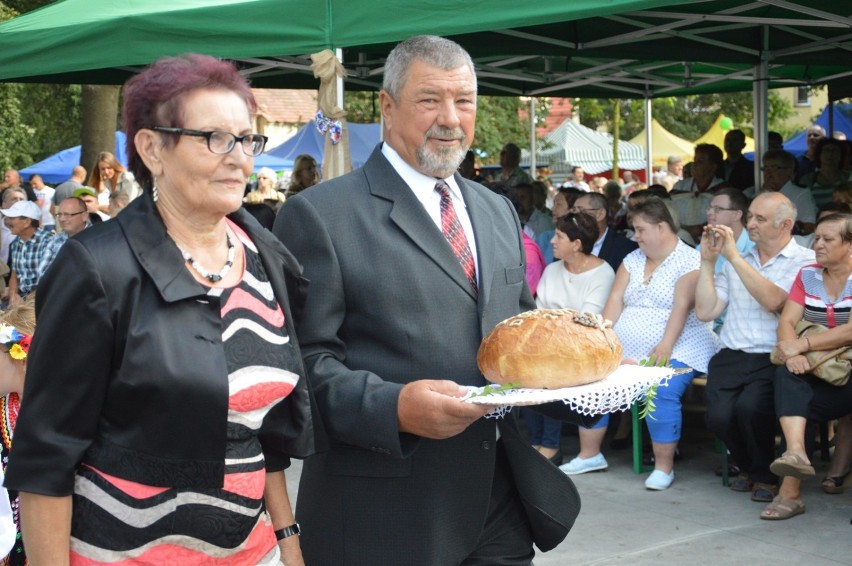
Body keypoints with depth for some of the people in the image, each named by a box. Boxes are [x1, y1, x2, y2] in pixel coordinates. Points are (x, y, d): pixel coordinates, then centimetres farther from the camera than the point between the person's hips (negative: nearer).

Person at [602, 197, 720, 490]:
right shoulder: (632, 259, 17)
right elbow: (615, 300, 8)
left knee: (662, 392, -32)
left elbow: (682, 306, -15)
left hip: (676, 349, -6)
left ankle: (664, 466, -18)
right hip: (626, 350, 6)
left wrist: (665, 346, -25)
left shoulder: (689, 262, -3)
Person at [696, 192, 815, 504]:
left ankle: (765, 475, -1)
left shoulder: (804, 261, 2)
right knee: (719, 416, -21)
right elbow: (705, 311, 11)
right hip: (731, 358, 4)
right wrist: (708, 261, 4)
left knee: (750, 407, -31)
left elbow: (773, 301, -17)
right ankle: (747, 466, 13)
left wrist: (734, 257, -16)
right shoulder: (736, 262, 17)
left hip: (774, 361, -4)